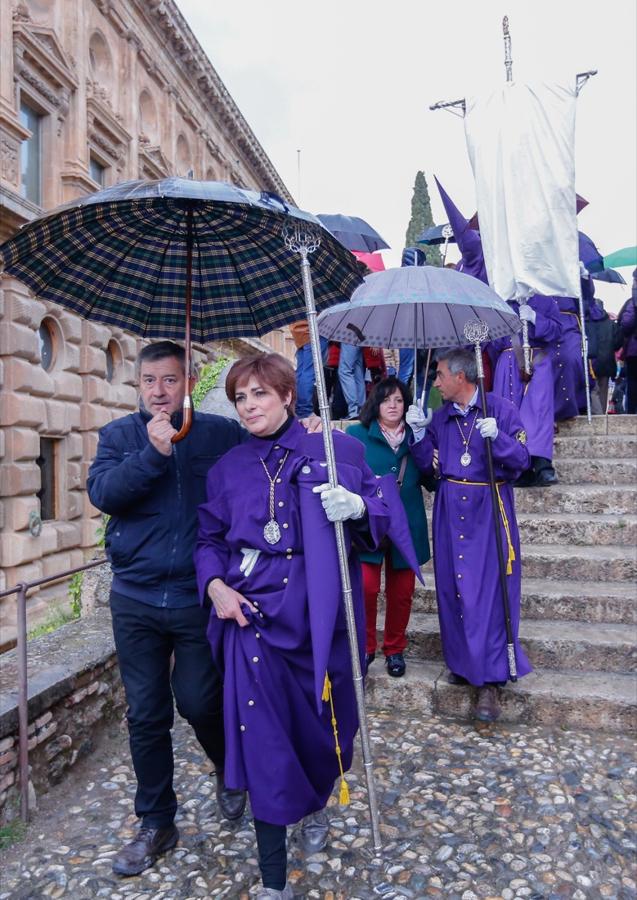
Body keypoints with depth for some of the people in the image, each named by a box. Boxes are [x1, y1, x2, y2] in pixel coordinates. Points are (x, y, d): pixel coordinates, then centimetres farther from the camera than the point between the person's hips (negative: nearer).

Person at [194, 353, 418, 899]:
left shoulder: (333, 450, 0)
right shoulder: (228, 468, 7)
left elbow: (384, 511, 1)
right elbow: (209, 539, 13)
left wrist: (358, 506, -21)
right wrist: (215, 585, -5)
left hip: (318, 614, 0)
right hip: (253, 614, 1)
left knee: (323, 721, 15)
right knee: (264, 738, 0)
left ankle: (316, 805, 50)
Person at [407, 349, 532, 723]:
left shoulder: (502, 409, -4)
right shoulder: (440, 416, 10)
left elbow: (522, 461, -8)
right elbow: (427, 464, 8)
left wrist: (497, 437, -23)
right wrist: (420, 431, -4)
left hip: (489, 510, -4)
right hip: (450, 510, 5)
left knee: (490, 590, -5)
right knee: (453, 587, 8)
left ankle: (490, 679, 3)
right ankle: (463, 662, 25)